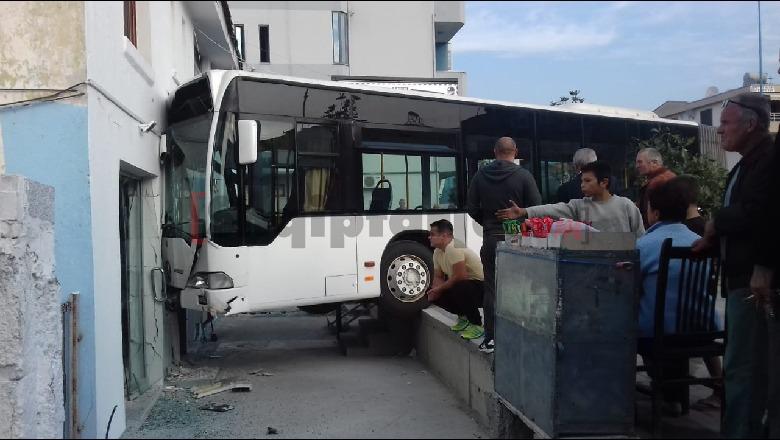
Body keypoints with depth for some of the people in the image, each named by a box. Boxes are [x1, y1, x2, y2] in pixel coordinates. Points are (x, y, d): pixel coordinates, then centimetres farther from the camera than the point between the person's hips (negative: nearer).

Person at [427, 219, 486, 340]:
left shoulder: (453, 248, -24)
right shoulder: (437, 252, 6)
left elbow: (460, 277, -29)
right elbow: (438, 277, 12)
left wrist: (440, 288, -16)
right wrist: (435, 290, -10)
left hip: (481, 287, -9)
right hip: (464, 286, 9)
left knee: (459, 288, -37)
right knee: (436, 297, -3)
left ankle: (477, 325, -15)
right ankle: (463, 317, 17)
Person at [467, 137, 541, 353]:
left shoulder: (481, 175, 2)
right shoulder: (524, 176, -7)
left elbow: (472, 207, 5)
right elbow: (536, 207, -6)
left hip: (490, 238, 2)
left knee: (491, 288, 7)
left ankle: (490, 338, 9)